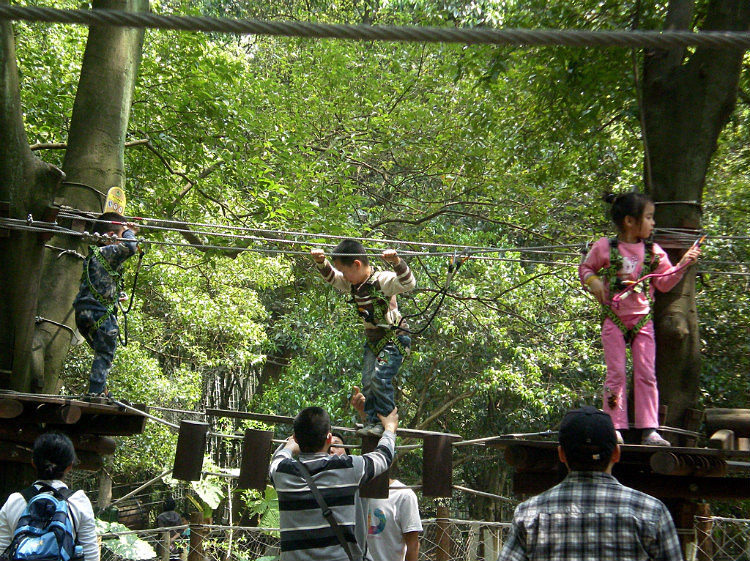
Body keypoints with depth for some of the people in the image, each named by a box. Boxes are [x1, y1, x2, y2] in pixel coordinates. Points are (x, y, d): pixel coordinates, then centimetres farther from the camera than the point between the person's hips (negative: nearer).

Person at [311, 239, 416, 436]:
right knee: (367, 382, 3)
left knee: (380, 378, -18)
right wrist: (320, 261, -6)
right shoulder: (352, 284, 1)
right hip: (372, 339, 8)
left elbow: (409, 283, -36)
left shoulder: (382, 280, -23)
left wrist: (396, 262, -50)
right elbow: (330, 277, 13)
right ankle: (372, 421, 11)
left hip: (394, 338, -8)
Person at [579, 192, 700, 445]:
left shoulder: (653, 252, 5)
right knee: (616, 374, -1)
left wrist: (682, 264, -4)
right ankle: (615, 428, 4)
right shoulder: (605, 247, -3)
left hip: (642, 320, 3)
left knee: (646, 374, 0)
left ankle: (649, 429, 3)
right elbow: (585, 268, 8)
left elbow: (664, 282, 7)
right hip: (614, 320, -3)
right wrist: (593, 281, -11)